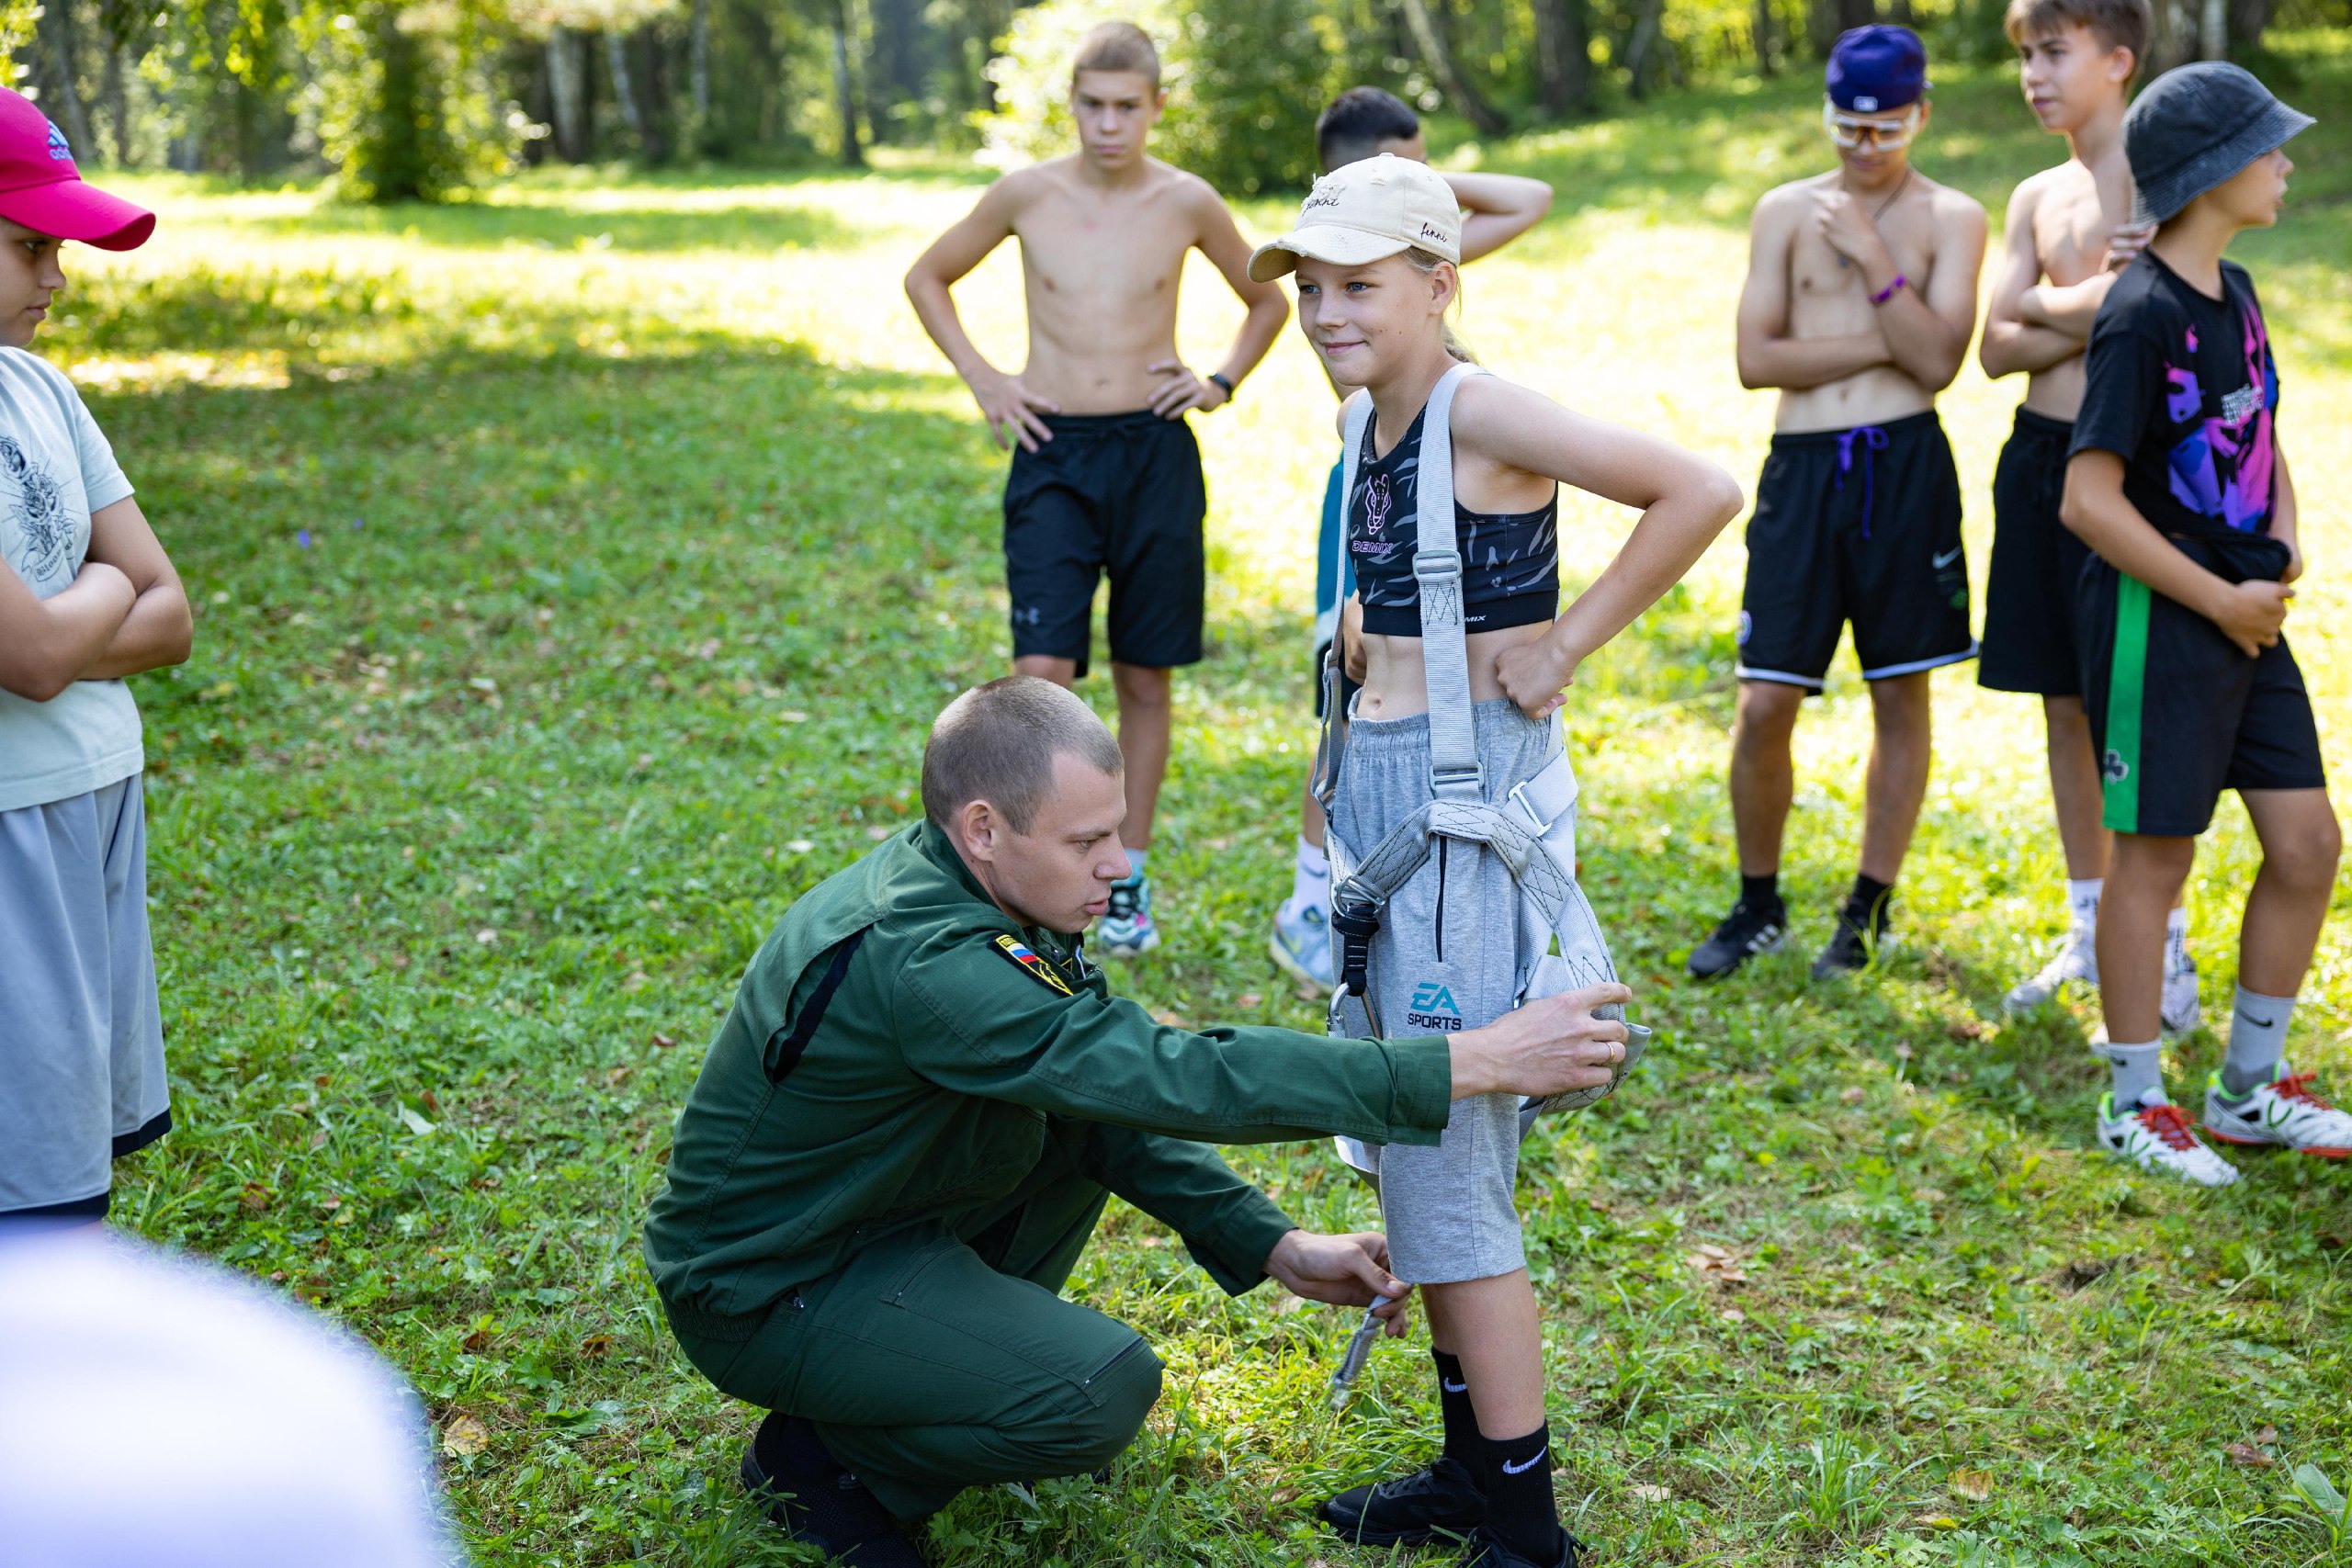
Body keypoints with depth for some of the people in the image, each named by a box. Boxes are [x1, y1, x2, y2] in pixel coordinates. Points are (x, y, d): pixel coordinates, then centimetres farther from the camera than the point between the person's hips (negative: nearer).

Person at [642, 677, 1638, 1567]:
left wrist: (1277, 1247, -5)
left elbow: (1117, 1092, 2)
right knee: (1107, 1389, -24)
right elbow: (1184, 1077, -37)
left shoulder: (954, 889, -4)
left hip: (869, 1206, 9)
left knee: (1092, 1112, 9)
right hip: (765, 1293, -9)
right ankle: (826, 1454, 0)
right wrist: (1476, 1064, -37)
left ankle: (958, 1363, 15)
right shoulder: (926, 965, -34)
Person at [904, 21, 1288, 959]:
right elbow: (927, 279, 14)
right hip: (1054, 458, -1)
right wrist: (980, 379, 4)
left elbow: (1268, 301, 17)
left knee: (1145, 679, 7)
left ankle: (1128, 882, 20)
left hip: (1156, 457, 1)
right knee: (1043, 671, -13)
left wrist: (1223, 382, 3)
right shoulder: (1027, 196, -1)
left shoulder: (1187, 203, 0)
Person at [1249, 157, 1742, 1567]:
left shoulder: (1480, 413, -16)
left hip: (1472, 786, -9)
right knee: (1422, 1147, 16)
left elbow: (1701, 492, -24)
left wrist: (1566, 646, -17)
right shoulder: (1365, 422, 9)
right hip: (1382, 782, 9)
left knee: (1448, 1155, -5)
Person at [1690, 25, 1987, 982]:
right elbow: (1756, 359, 0)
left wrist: (1873, 256, -11)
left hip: (1906, 465, -1)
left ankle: (1869, 911, 21)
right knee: (1763, 706, -1)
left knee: (1901, 696, 6)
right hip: (1803, 465, 1)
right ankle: (1758, 907, 18)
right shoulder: (1786, 212, 10)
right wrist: (1887, 343, -5)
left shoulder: (1950, 219, 5)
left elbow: (1937, 362, -8)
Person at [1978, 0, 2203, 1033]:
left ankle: (2166, 963, 6)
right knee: (2065, 706, 12)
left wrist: (2042, 303, -9)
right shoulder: (2036, 198, 13)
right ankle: (2090, 934, 25)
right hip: (2037, 455, 7)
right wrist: (2091, 308, -9)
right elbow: (1995, 350, 4)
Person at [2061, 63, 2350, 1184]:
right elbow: (2090, 501, -22)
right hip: (2156, 619, -8)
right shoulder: (2142, 314, -17)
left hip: (2243, 613, 8)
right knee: (2154, 857, 2)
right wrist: (2219, 600, -17)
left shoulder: (2233, 292, 10)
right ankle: (2133, 1103, 17)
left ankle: (2249, 1087, 23)